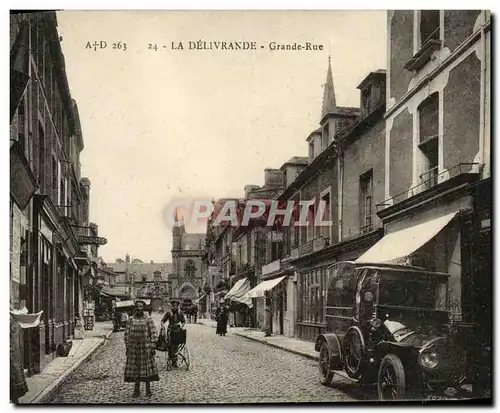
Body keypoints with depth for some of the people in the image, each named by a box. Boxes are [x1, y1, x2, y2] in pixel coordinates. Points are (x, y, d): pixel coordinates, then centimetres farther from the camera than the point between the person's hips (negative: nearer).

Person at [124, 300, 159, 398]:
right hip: (134, 348, 2)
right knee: (135, 368, 6)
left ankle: (148, 389, 18)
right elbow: (127, 334, 7)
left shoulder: (148, 319, -3)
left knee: (147, 368, 4)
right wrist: (127, 347, 4)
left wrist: (152, 347, -7)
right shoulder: (131, 320, 3)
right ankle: (137, 390, 18)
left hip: (146, 348, -2)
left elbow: (154, 334, -2)